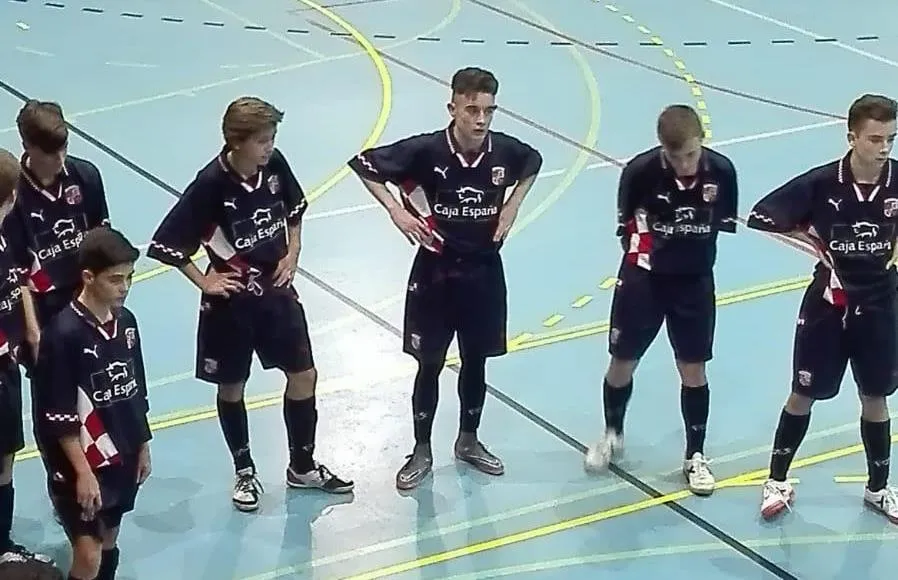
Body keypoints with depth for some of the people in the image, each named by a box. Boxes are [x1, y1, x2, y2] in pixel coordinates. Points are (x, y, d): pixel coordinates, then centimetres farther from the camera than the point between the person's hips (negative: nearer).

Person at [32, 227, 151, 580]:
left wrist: (143, 446, 14)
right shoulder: (64, 333, -20)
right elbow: (58, 416, -18)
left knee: (109, 540, 18)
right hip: (82, 463, -7)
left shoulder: (126, 321, 1)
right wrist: (82, 471, -18)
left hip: (123, 456, 7)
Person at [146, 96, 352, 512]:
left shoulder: (275, 165, -9)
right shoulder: (212, 184, -23)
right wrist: (203, 281, -13)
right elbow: (165, 244, -18)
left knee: (303, 374, 9)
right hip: (231, 298, -5)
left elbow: (294, 208, 14)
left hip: (276, 289, 5)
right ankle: (244, 472, 29)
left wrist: (292, 253, 4)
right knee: (232, 385, 11)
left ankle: (302, 466, 27)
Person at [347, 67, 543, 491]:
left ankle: (468, 440, 34)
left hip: (484, 270, 3)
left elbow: (534, 163, 15)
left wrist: (512, 206, 4)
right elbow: (363, 164, -10)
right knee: (429, 363, 7)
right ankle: (422, 451, 22)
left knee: (476, 360, 15)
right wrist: (396, 211, -15)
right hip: (435, 271, -3)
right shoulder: (426, 150, -20)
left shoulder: (505, 150, -10)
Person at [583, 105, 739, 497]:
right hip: (644, 277, -1)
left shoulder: (721, 171, -16)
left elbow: (724, 225, 0)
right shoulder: (640, 171, -19)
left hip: (694, 281, 1)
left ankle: (695, 456, 22)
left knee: (693, 368, 6)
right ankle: (612, 435, 35)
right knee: (622, 362, 9)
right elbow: (627, 224, -3)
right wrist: (639, 242, -14)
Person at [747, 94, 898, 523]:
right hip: (828, 304, -1)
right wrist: (806, 235, -16)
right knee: (803, 395, 10)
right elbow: (759, 218, -12)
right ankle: (778, 481, 26)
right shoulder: (821, 183, -18)